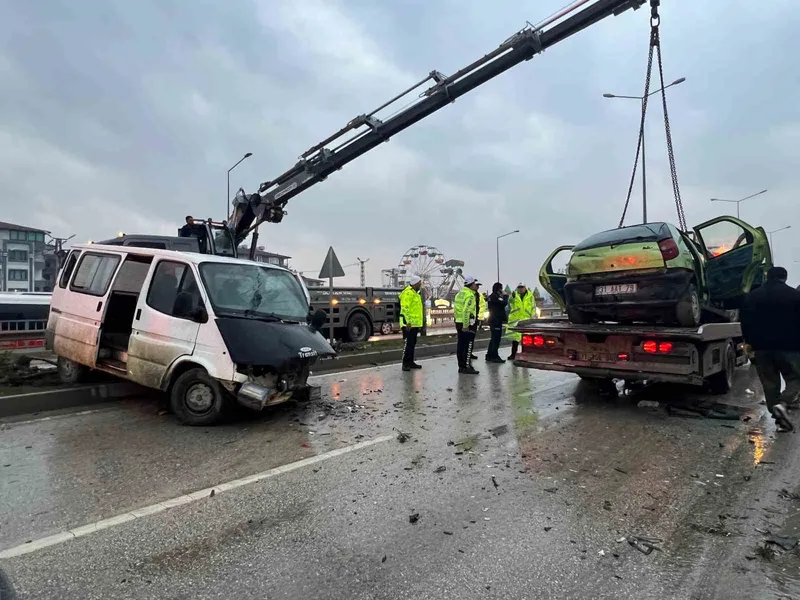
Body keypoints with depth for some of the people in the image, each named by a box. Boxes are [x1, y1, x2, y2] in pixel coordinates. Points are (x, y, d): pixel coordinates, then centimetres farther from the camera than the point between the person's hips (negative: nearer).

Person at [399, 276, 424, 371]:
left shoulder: (415, 293, 18)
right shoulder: (408, 293, -14)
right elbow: (405, 308, -21)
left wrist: (418, 323, 22)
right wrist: (408, 322, -25)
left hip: (415, 323, 10)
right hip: (409, 323, -10)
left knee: (412, 343, 14)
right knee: (407, 343, -7)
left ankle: (410, 362, 21)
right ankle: (405, 363, -3)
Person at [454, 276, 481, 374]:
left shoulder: (459, 294, 15)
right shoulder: (470, 295, -14)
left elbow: (455, 309, 17)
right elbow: (466, 311, -23)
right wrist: (465, 326, -22)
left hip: (459, 322, 9)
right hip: (468, 324, -9)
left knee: (461, 345, 12)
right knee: (468, 345, -4)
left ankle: (461, 366, 18)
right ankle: (467, 367, -3)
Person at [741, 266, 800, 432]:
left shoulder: (752, 296, 8)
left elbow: (745, 322, 10)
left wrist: (751, 342, 18)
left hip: (762, 346, 3)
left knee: (770, 383, 10)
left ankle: (779, 417, 13)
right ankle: (783, 404, -17)